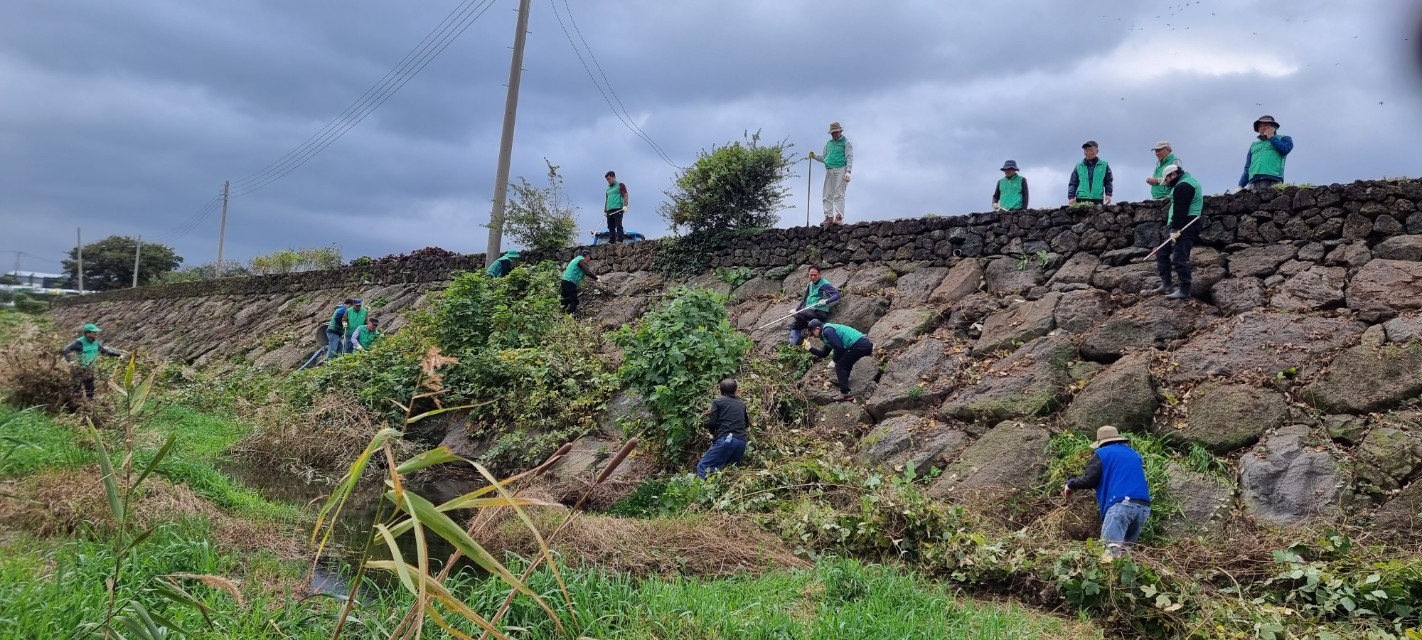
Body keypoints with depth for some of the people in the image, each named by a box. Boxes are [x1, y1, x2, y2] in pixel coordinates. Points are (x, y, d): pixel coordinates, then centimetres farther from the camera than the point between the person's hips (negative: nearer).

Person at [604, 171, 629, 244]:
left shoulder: (620, 185, 7)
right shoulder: (608, 189, 27)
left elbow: (625, 195, -2)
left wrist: (625, 205, -16)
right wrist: (605, 211, 20)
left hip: (618, 209, -7)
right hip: (609, 210, 7)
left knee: (618, 226, -14)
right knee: (610, 227, 0)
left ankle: (619, 240, -20)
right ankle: (611, 241, -1)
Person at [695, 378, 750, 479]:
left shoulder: (717, 402, 6)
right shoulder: (741, 404, 20)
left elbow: (711, 423, -1)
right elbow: (747, 424, 31)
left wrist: (713, 433, 17)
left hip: (726, 439, -6)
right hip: (741, 442, 6)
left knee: (702, 467, -8)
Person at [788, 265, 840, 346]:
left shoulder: (824, 284, -8)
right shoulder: (810, 285, 18)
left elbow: (837, 294, -17)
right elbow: (805, 299, 28)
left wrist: (826, 301, -31)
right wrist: (796, 309, 19)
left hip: (819, 312, -9)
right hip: (810, 311, 9)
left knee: (796, 316, -22)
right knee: (795, 324, -3)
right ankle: (793, 345, -7)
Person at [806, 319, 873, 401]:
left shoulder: (827, 331, -5)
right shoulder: (829, 329, 28)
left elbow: (838, 347, -14)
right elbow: (824, 354, 31)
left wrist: (835, 361, 1)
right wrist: (810, 349, 24)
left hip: (858, 345, -10)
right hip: (865, 343, 10)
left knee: (839, 366, -4)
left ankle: (845, 394, -8)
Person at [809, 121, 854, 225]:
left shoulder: (846, 143, 6)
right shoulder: (828, 144, 23)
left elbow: (849, 158, -2)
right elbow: (824, 158, 25)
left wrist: (848, 172, -14)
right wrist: (814, 156, 6)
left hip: (840, 169, -6)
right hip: (829, 170, 6)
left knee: (839, 194, -12)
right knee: (827, 195, -1)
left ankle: (839, 217, -17)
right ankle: (829, 217, -1)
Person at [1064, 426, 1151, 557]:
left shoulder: (1103, 453, 11)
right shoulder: (1134, 455, 30)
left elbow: (1089, 479, 2)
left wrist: (1071, 484, 20)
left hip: (1121, 504, -6)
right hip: (1143, 506, 6)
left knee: (1111, 547, -18)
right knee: (1126, 547, 11)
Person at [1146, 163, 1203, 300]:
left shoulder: (1182, 186, -13)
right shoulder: (1188, 182, 23)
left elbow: (1179, 210, -21)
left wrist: (1174, 229, -22)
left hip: (1185, 227, -11)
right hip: (1185, 226, 11)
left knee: (1179, 257, -14)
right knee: (1162, 252, 14)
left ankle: (1184, 289, -15)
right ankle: (1165, 284, 13)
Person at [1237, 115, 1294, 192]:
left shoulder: (1283, 139, 22)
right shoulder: (1254, 145, 31)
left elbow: (1285, 150, -2)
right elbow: (1247, 168, 25)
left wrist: (1271, 137, 12)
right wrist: (1241, 185, 11)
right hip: (1254, 182, 3)